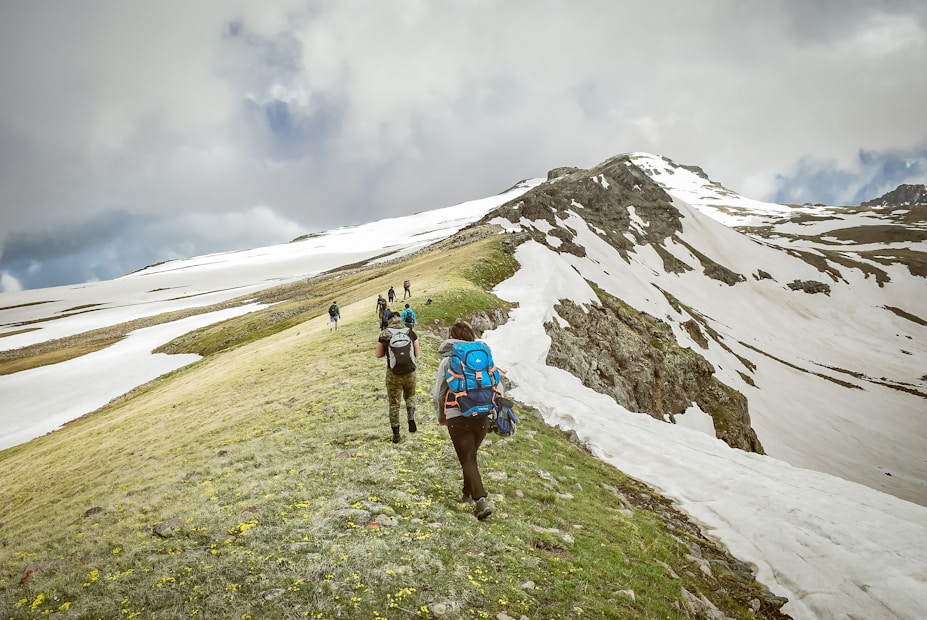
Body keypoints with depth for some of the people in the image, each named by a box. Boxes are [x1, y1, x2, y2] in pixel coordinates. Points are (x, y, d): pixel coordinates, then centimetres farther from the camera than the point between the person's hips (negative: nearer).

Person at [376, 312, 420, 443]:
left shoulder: (384, 334, -3)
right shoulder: (410, 332, 1)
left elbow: (378, 355, 2)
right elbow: (416, 353, 5)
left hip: (393, 373, -1)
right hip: (410, 371, 1)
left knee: (394, 403, 10)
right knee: (410, 396, 25)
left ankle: (396, 434, 12)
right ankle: (411, 416, -2)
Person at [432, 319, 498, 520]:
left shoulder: (448, 360, -1)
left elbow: (439, 393, 2)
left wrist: (441, 415, 19)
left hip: (458, 417, -4)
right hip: (482, 415, 4)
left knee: (468, 460, -1)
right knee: (470, 456, 22)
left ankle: (481, 500, -17)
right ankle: (468, 495, 32)